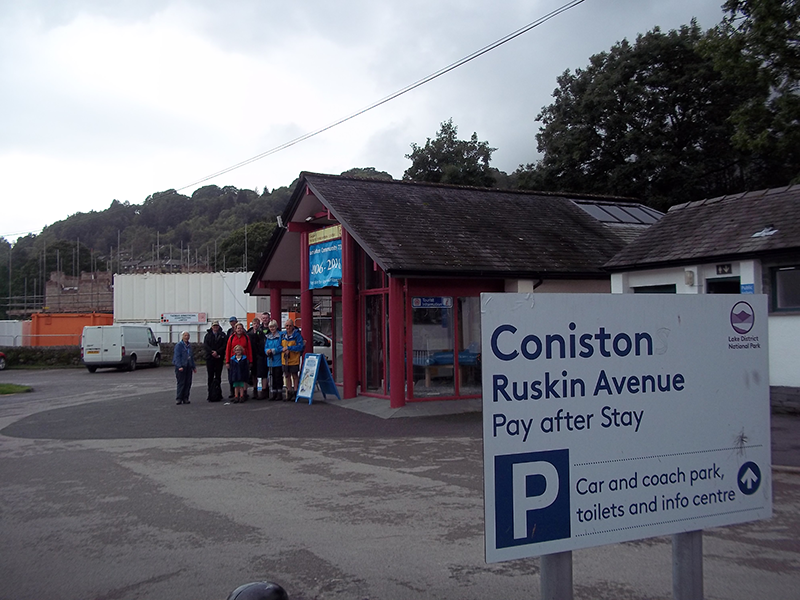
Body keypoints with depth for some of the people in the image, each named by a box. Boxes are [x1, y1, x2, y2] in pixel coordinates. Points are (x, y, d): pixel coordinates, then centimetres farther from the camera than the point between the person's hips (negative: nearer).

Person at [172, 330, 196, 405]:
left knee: (188, 383, 5)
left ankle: (185, 398, 12)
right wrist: (179, 366, -22)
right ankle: (178, 399, -1)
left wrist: (193, 367, 23)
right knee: (181, 383, -7)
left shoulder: (189, 346, 16)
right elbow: (177, 356, -13)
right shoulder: (178, 345, -6)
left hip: (188, 367, 7)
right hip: (181, 367, -7)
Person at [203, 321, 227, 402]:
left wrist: (217, 352, -16)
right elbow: (205, 345, -1)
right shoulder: (208, 335, 11)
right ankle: (210, 394, 2)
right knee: (210, 376, 0)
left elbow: (225, 345, -4)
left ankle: (217, 394, 4)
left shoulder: (223, 335, 7)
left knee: (218, 376, 1)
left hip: (219, 358, -1)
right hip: (210, 358, 1)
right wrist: (212, 352, -15)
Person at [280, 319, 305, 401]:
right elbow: (279, 345, 7)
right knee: (287, 376, 13)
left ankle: (295, 391, 12)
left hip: (294, 359, -5)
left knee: (295, 376, 4)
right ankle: (289, 392, 23)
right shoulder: (282, 335, 6)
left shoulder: (297, 335, -9)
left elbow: (300, 346, -17)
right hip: (285, 359, 5)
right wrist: (284, 349, -14)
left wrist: (289, 348, -20)